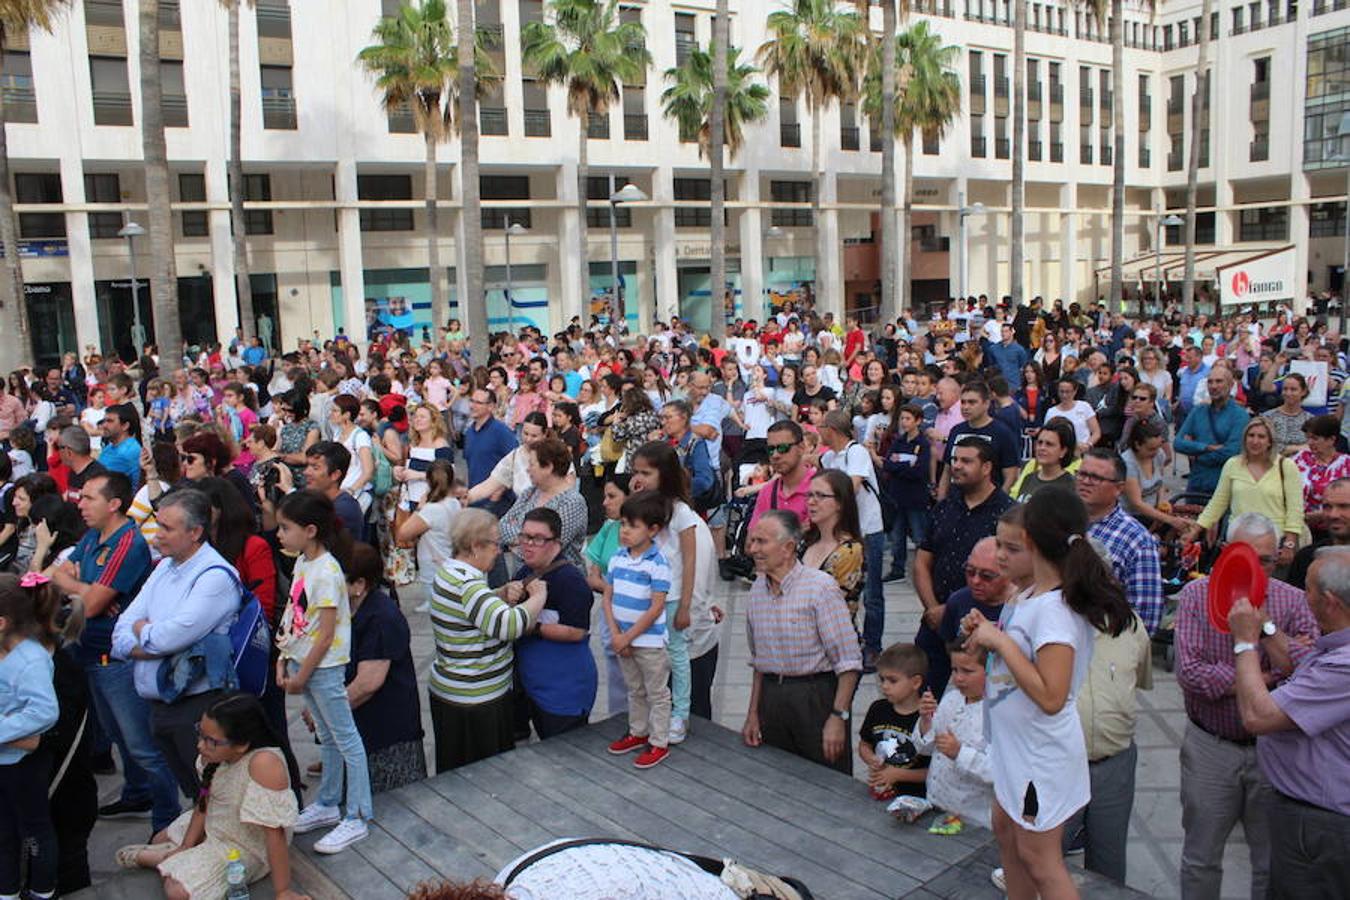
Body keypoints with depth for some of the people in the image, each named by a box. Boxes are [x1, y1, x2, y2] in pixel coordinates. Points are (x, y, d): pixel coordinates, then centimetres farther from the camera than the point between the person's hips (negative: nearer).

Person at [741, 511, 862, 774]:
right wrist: (753, 713, 15)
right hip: (771, 699, 6)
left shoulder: (820, 587, -12)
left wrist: (838, 717, -18)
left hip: (817, 696, -6)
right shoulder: (758, 588, 9)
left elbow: (848, 661, -14)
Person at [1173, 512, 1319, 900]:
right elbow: (1189, 672, -20)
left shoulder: (1293, 601, -4)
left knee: (1274, 864, 15)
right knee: (1201, 861, 13)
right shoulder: (1197, 595, -8)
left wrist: (1265, 623, -25)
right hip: (1210, 747, -1)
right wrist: (1266, 677, -16)